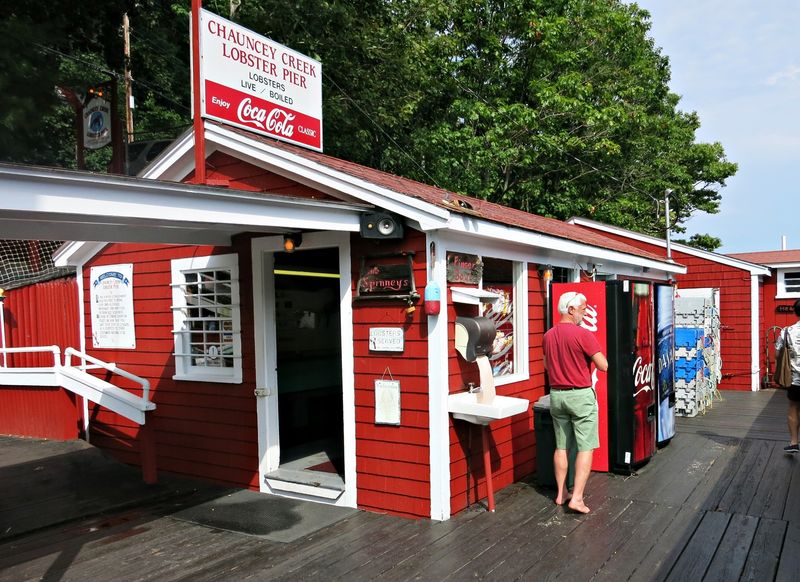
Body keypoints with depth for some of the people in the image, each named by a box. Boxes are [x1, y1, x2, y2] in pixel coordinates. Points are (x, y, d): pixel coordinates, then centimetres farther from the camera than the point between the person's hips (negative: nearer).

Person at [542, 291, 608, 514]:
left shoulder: (548, 336, 4)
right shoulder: (583, 334, -16)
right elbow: (604, 366, -13)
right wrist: (588, 356, 5)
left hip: (556, 395, 6)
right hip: (581, 395, -6)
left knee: (561, 447, 13)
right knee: (585, 447, 1)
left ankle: (561, 493, 20)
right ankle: (577, 497, -2)